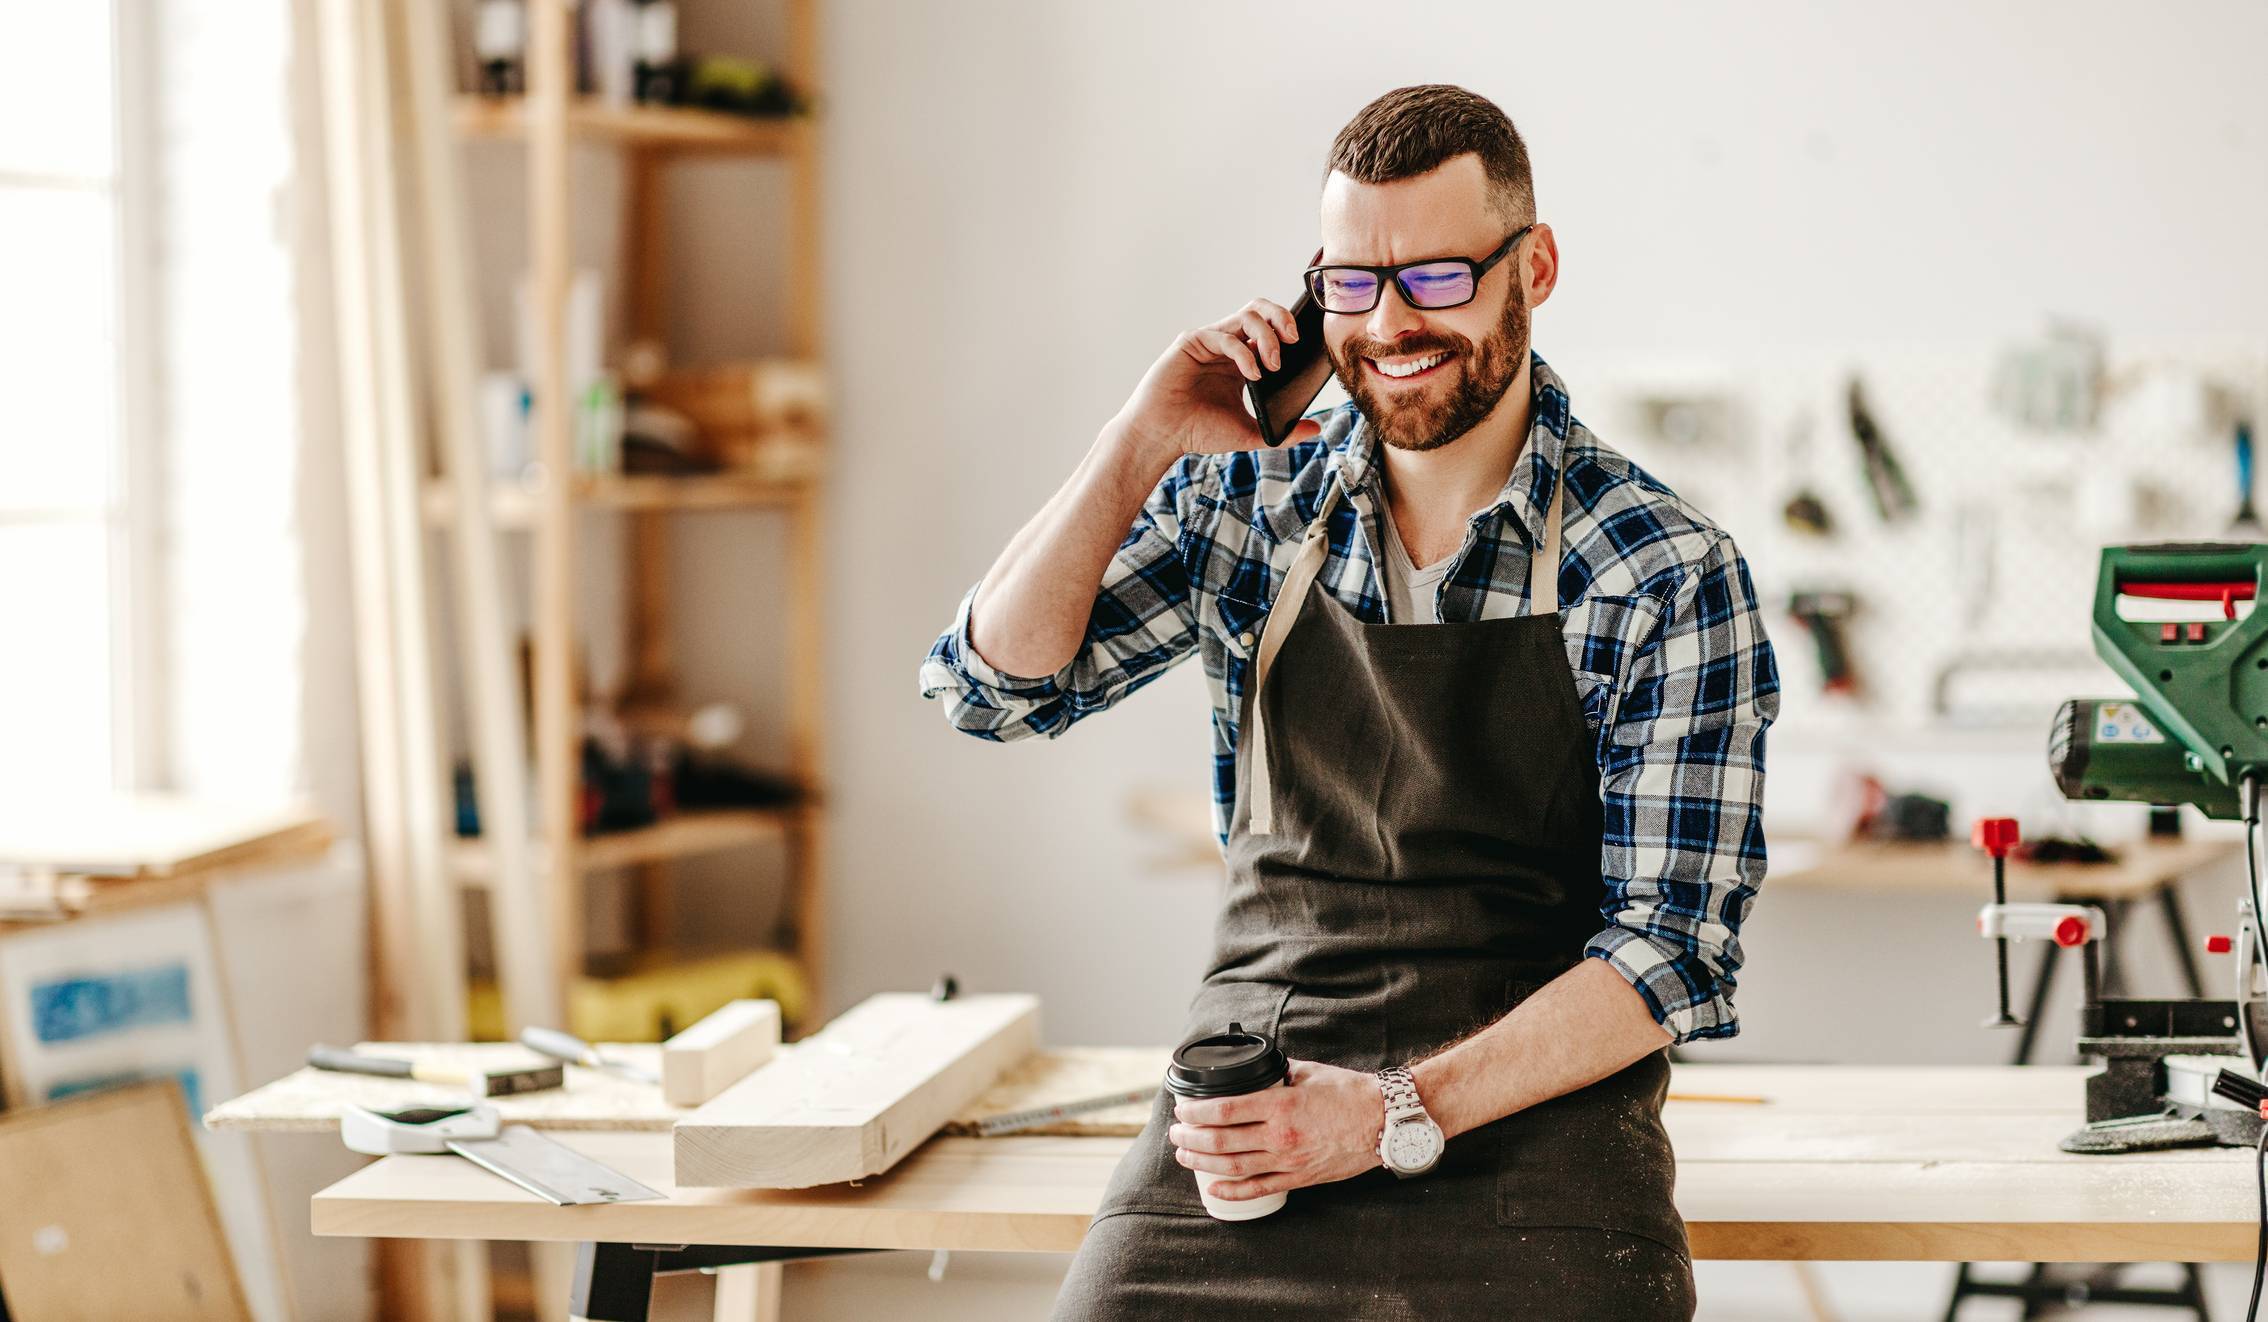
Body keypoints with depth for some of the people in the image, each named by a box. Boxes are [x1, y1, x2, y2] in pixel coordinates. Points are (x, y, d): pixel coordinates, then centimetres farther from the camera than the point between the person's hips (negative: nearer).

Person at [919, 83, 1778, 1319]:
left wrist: (1402, 1112, -16)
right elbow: (996, 684, 5)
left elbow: (1670, 950, -6)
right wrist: (1142, 443, -5)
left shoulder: (1672, 576, -3)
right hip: (1245, 1112, 2)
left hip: (1527, 1120, -2)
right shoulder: (1251, 497, 9)